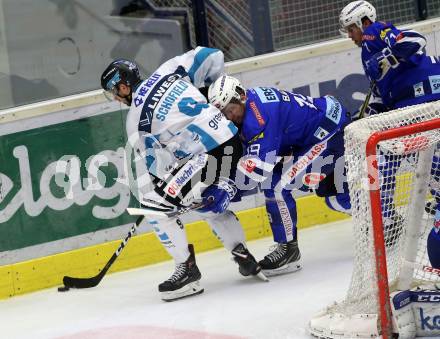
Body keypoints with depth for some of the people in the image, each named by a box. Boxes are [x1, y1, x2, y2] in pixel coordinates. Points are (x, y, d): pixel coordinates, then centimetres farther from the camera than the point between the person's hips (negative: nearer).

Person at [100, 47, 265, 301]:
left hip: (208, 156, -8)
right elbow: (212, 57, 16)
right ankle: (245, 260, 26)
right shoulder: (169, 71, 12)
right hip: (232, 140, 8)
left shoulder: (136, 120, -2)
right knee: (211, 205, 31)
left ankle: (188, 270, 2)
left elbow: (159, 165, -4)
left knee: (156, 204, 1)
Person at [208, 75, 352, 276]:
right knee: (337, 198, 23)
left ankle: (288, 250, -5)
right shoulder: (248, 108, 3)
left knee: (276, 186, -15)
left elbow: (259, 165, -31)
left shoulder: (258, 112, -27)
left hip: (332, 135, -11)